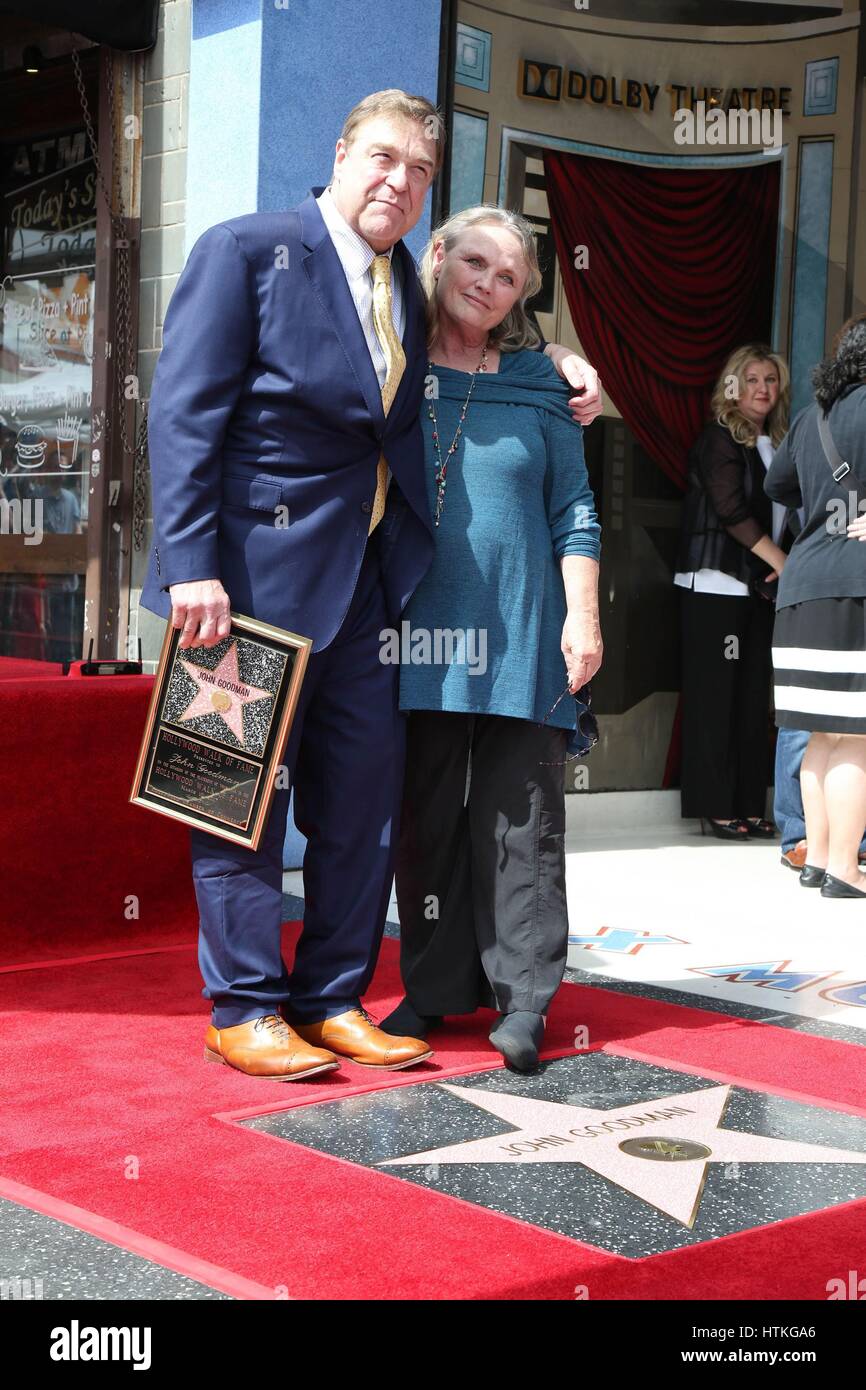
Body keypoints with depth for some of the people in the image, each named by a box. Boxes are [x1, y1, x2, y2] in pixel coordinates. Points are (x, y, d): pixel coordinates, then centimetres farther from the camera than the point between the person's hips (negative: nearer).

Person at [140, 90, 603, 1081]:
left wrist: (554, 360, 15)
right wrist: (192, 565, -19)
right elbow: (184, 413, -11)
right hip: (257, 567, -7)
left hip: (365, 578, 7)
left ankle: (332, 1000, 20)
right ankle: (244, 1010, 11)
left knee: (364, 790, 8)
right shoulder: (246, 250, -6)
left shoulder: (405, 283, 14)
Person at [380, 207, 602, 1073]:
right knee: (424, 816, 5)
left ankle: (521, 999, 5)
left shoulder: (535, 383, 9)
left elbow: (572, 509, 9)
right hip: (419, 625, 1)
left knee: (518, 818, 0)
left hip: (519, 631, 0)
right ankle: (435, 987, 16)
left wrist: (582, 615, -1)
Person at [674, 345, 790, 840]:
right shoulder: (720, 439, -4)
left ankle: (749, 807, 7)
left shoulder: (775, 446, 17)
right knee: (716, 697, -5)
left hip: (759, 588, 7)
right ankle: (717, 807, -2)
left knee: (754, 700, 4)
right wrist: (782, 560, -10)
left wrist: (780, 571, 0)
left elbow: (780, 514, 16)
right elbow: (731, 509, -12)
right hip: (718, 586, -7)